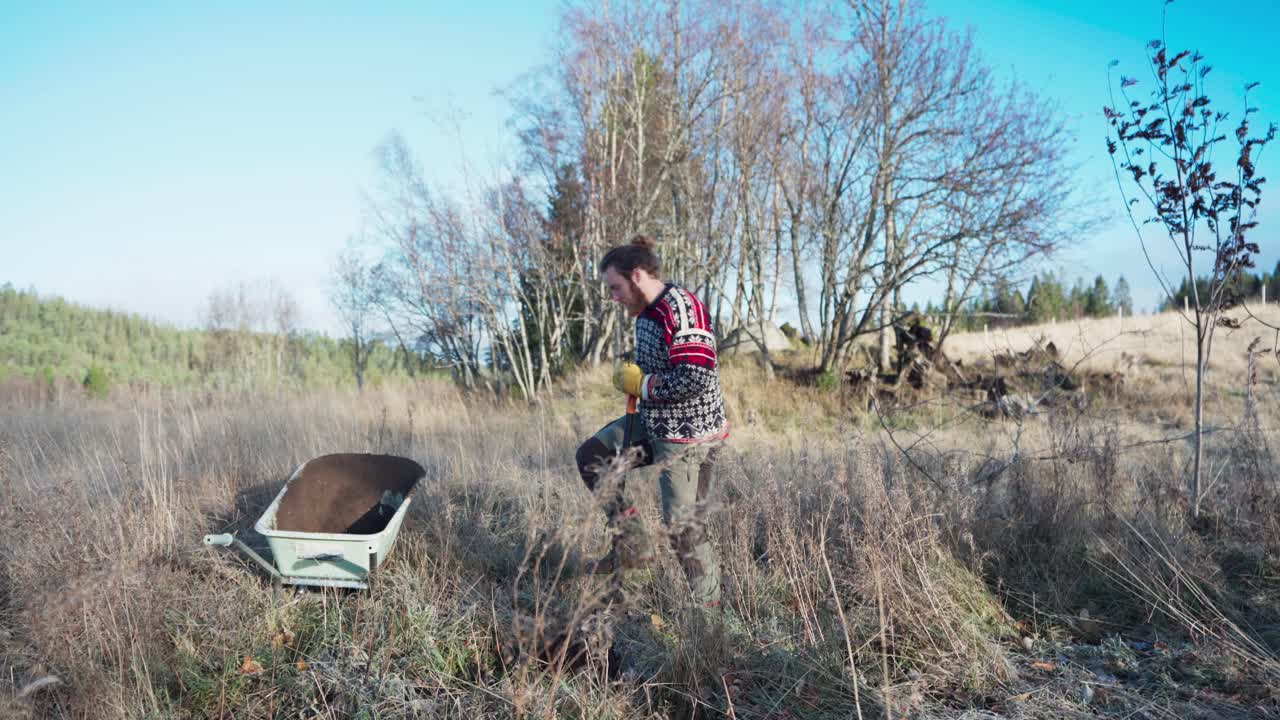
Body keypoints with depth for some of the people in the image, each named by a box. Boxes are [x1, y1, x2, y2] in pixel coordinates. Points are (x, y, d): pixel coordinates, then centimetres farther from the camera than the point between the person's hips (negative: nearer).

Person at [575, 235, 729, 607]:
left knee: (684, 527, -1)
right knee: (591, 456, 15)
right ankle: (632, 545, 18)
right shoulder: (647, 312, 8)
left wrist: (640, 384, -18)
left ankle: (709, 608, 16)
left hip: (688, 436, -10)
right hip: (654, 423, 10)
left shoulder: (682, 309, -22)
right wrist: (629, 375, 4)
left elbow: (694, 378, -31)